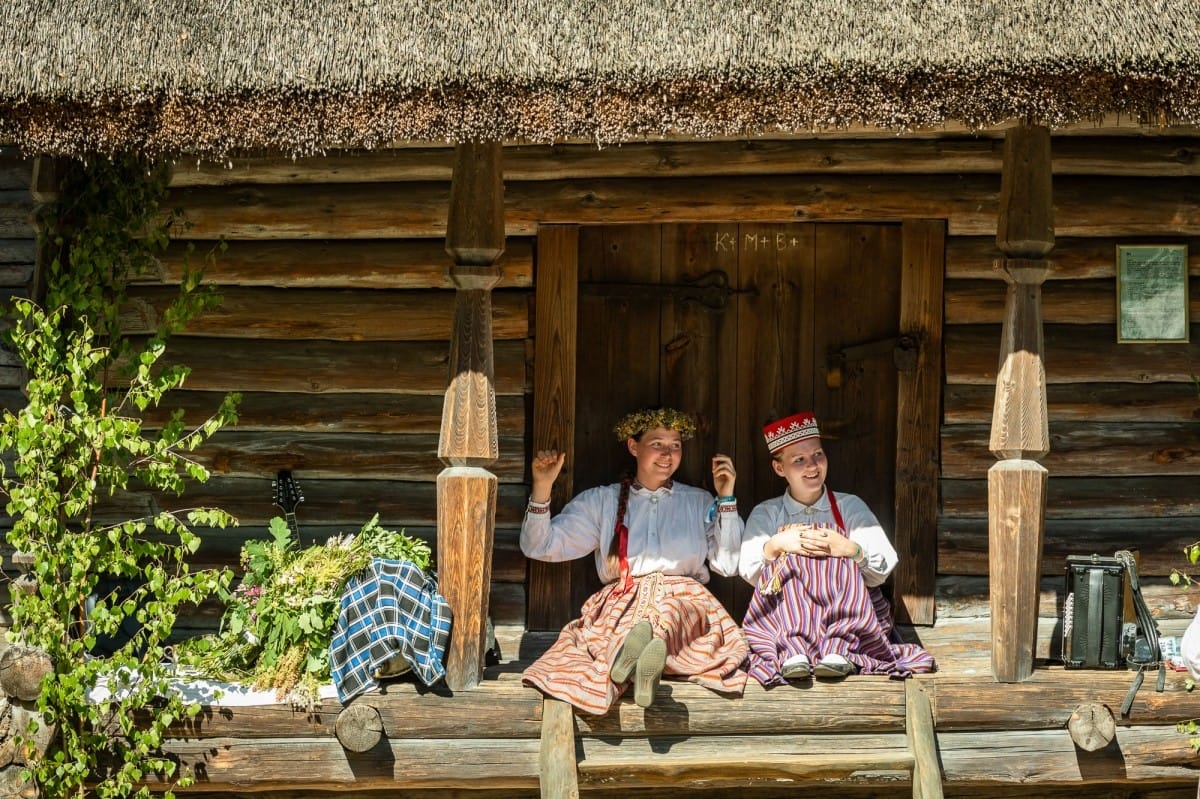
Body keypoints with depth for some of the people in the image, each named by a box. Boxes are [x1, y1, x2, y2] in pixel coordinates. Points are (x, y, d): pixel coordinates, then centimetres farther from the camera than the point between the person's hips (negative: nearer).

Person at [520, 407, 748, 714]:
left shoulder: (699, 502, 23)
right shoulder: (601, 501, 20)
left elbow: (728, 565, 12)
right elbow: (539, 547, 12)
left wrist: (726, 499, 8)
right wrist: (541, 487, -2)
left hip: (685, 600, 0)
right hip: (620, 604, 1)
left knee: (668, 612, -40)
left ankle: (630, 658, -70)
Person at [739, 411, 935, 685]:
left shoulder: (851, 507, 14)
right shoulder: (765, 514, 17)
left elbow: (881, 572, 0)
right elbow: (749, 572, 1)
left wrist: (851, 549, -20)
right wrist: (777, 545, -18)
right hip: (784, 614, 0)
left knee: (841, 566, -28)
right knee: (786, 562, -26)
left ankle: (837, 650, -46)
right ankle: (792, 651, -45)